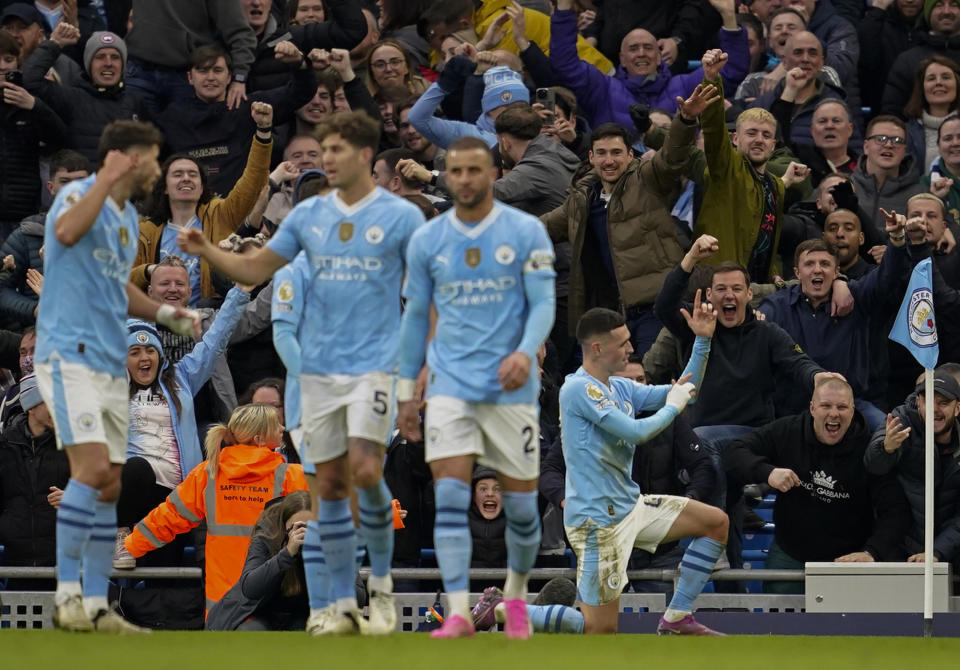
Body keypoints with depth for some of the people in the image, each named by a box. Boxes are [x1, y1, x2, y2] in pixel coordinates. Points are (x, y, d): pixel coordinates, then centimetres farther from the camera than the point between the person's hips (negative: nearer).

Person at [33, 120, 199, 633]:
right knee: (93, 468, -21)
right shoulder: (79, 194, -8)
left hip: (110, 365, 9)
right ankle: (67, 594, -18)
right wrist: (108, 179, -31)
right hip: (69, 355, -9)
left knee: (109, 487, 7)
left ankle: (96, 605, 11)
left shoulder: (128, 218, 18)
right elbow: (67, 231, -33)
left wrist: (164, 314, 18)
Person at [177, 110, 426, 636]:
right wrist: (206, 251, -3)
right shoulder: (308, 215, 8)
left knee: (365, 470, -17)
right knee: (329, 484, 3)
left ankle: (381, 580, 4)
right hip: (319, 368, 4)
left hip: (374, 364, -4)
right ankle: (342, 604, 9)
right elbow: (255, 269, 13)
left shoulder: (401, 216, -2)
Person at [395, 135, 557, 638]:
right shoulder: (427, 240, 5)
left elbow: (543, 303, -4)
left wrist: (525, 352, -24)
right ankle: (458, 612, -15)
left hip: (511, 387, -1)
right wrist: (405, 392, 13)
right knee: (450, 495, -13)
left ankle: (516, 594, 29)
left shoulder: (526, 232, -2)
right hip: (450, 385, 1)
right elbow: (415, 315, 13)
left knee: (520, 503, 5)